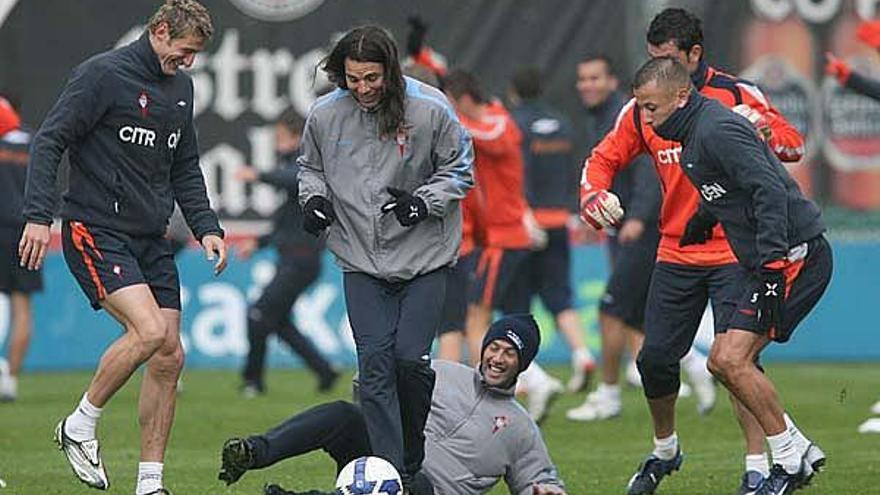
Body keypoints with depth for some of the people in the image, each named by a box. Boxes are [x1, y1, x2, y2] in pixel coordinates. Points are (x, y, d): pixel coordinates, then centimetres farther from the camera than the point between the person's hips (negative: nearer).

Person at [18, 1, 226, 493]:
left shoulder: (181, 86, 14)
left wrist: (206, 227, 10)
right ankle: (80, 427, -4)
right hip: (96, 232, -8)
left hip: (152, 240, 8)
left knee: (170, 356, 0)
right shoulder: (103, 74, -10)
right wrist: (39, 216, -20)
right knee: (148, 330, -24)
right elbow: (49, 141, -12)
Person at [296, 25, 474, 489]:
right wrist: (313, 197, -4)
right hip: (361, 260, 2)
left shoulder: (430, 109, -12)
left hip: (423, 258, -2)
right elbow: (310, 167, 15)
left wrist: (423, 203, -15)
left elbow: (458, 171, 1)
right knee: (375, 364, -7)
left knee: (411, 358, -9)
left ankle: (414, 461, 15)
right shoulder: (324, 114, -4)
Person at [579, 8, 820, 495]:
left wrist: (760, 131, -28)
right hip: (675, 254, 4)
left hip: (734, 250, -4)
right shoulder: (642, 108, 4)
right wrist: (594, 196, -9)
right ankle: (664, 451, 28)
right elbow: (603, 158, 12)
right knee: (655, 358, 3)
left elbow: (793, 144, -6)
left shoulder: (736, 95, -6)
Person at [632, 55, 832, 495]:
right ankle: (799, 454, 13)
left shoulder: (717, 131, -17)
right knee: (721, 362, 9)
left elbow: (770, 192, -25)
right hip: (771, 260, 11)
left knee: (733, 360, -16)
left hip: (797, 256, -11)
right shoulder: (696, 132, 15)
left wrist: (772, 262, -28)